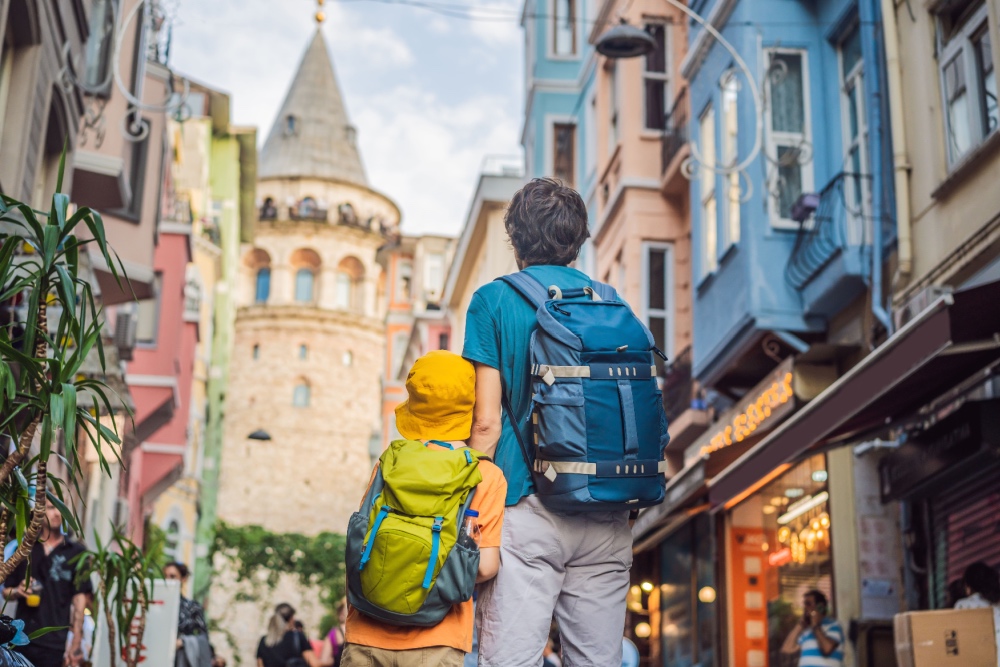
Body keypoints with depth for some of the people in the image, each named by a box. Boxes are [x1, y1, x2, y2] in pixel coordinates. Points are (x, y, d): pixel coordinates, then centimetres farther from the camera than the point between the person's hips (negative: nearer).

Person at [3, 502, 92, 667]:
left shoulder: (76, 552, 3)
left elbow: (80, 598, -2)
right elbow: (6, 591, 17)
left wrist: (76, 642, -9)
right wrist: (17, 591, -7)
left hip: (57, 643, -3)